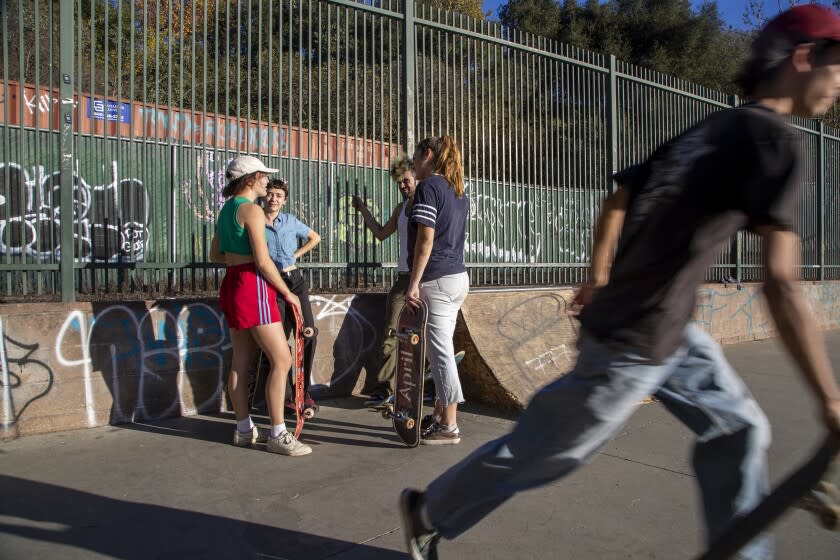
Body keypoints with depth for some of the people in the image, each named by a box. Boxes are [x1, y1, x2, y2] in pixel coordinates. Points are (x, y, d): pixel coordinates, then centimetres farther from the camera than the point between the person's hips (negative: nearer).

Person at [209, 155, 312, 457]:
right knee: (282, 359, -8)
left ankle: (244, 429, 21)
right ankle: (278, 435, -5)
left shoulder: (226, 209, 16)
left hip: (231, 285, 10)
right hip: (252, 286, -10)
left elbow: (215, 254, 22)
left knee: (240, 361, 12)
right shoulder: (252, 209, -12)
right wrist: (287, 293, -9)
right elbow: (263, 262, -18)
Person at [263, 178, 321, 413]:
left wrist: (296, 254, 13)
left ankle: (304, 391, 12)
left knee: (309, 333, -2)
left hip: (295, 280, 4)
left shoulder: (290, 221, 9)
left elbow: (315, 238, 22)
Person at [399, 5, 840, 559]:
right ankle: (431, 513, 26)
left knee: (739, 429, 15)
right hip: (634, 343, -9)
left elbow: (616, 203, 18)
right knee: (542, 450, 6)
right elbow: (781, 285, -23)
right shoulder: (771, 135, -16)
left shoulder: (709, 129, 11)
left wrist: (599, 278, 29)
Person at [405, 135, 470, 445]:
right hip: (459, 277, 9)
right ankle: (439, 415, 25)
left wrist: (414, 283, -17)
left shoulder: (428, 186, -10)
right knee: (441, 350, 15)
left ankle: (449, 427, 4)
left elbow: (425, 239, -17)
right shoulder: (458, 191, 17)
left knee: (441, 352, -4)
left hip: (436, 280, -9)